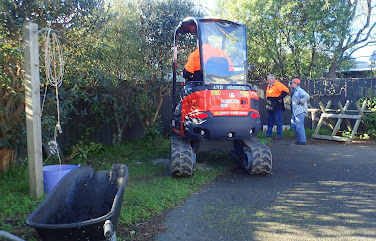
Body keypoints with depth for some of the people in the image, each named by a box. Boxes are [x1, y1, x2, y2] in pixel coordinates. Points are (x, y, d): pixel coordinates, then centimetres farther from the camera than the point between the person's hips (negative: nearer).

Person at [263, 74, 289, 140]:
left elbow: (286, 90, -19)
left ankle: (279, 134, 6)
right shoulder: (268, 86, 15)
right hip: (269, 107, 9)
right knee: (270, 121, 14)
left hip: (276, 107, -9)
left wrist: (280, 98, -17)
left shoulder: (278, 85, -11)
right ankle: (268, 134, 23)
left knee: (278, 121, -1)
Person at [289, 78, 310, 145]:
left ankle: (302, 141, 2)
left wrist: (300, 102, -21)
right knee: (293, 125, 12)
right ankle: (300, 138, 22)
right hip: (295, 111, 10)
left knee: (299, 126, -7)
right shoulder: (294, 91, 18)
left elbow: (307, 96, -30)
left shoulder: (300, 91, -13)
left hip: (300, 111, -10)